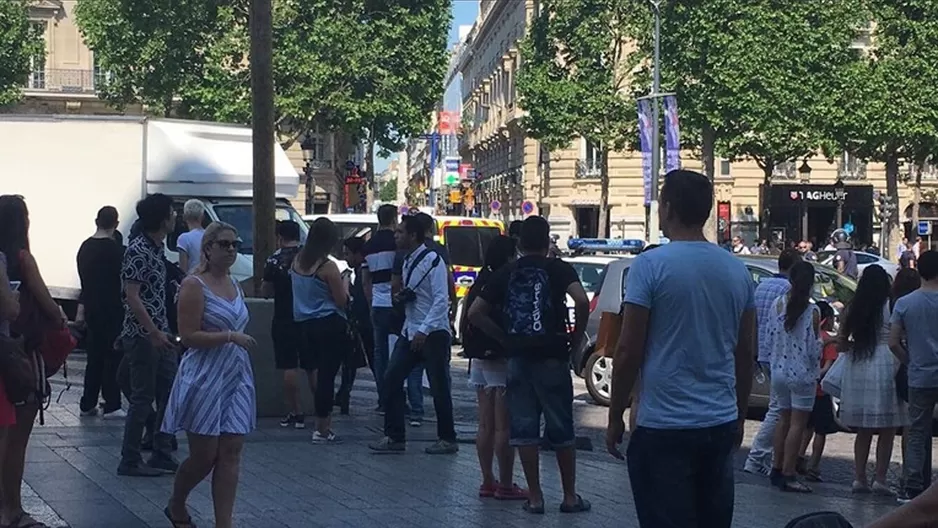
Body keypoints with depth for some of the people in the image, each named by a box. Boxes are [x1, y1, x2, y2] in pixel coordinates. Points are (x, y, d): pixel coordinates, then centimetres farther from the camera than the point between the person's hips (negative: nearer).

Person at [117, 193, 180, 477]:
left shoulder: (156, 248, 13)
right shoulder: (138, 251, -15)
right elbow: (132, 296, -20)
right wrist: (154, 332, -23)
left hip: (160, 335, 9)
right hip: (142, 336, -9)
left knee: (170, 394, 10)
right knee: (143, 398, -3)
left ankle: (163, 456, 17)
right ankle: (130, 461, 6)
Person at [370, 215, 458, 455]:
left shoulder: (432, 260, -12)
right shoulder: (408, 262, 13)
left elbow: (441, 299, -17)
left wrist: (424, 331, -22)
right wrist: (401, 296, 2)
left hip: (433, 333, -8)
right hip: (410, 332, 8)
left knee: (439, 388, 0)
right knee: (391, 380, 1)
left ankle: (447, 440, 12)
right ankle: (394, 437, 7)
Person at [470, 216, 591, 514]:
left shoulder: (505, 274, 6)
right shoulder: (558, 269, -3)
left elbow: (475, 313, 2)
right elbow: (581, 300, -21)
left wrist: (504, 338, 7)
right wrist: (576, 336, -7)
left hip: (518, 359, 2)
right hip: (551, 358, -2)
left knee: (524, 428, 7)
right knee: (561, 429, 7)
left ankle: (534, 497, 8)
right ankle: (570, 497, 13)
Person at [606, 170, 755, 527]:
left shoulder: (651, 266, -9)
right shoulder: (737, 270, 7)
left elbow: (628, 351, -10)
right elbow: (746, 354, 13)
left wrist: (615, 417, 0)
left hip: (665, 428, -5)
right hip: (722, 425, 6)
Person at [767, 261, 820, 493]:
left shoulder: (778, 305, -2)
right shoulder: (812, 312, -15)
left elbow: (771, 337, 4)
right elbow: (814, 348, -12)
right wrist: (816, 367, 7)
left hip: (779, 371, 5)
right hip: (802, 374, -5)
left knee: (783, 419, 17)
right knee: (797, 424, -1)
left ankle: (777, 469, 22)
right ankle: (788, 475, -2)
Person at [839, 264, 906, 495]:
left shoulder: (853, 309, 6)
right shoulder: (890, 308, -6)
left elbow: (841, 343, 8)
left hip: (856, 370, 5)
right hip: (884, 368, -5)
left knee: (863, 430, 13)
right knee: (887, 430, 2)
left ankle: (859, 478, 12)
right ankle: (880, 479, -1)